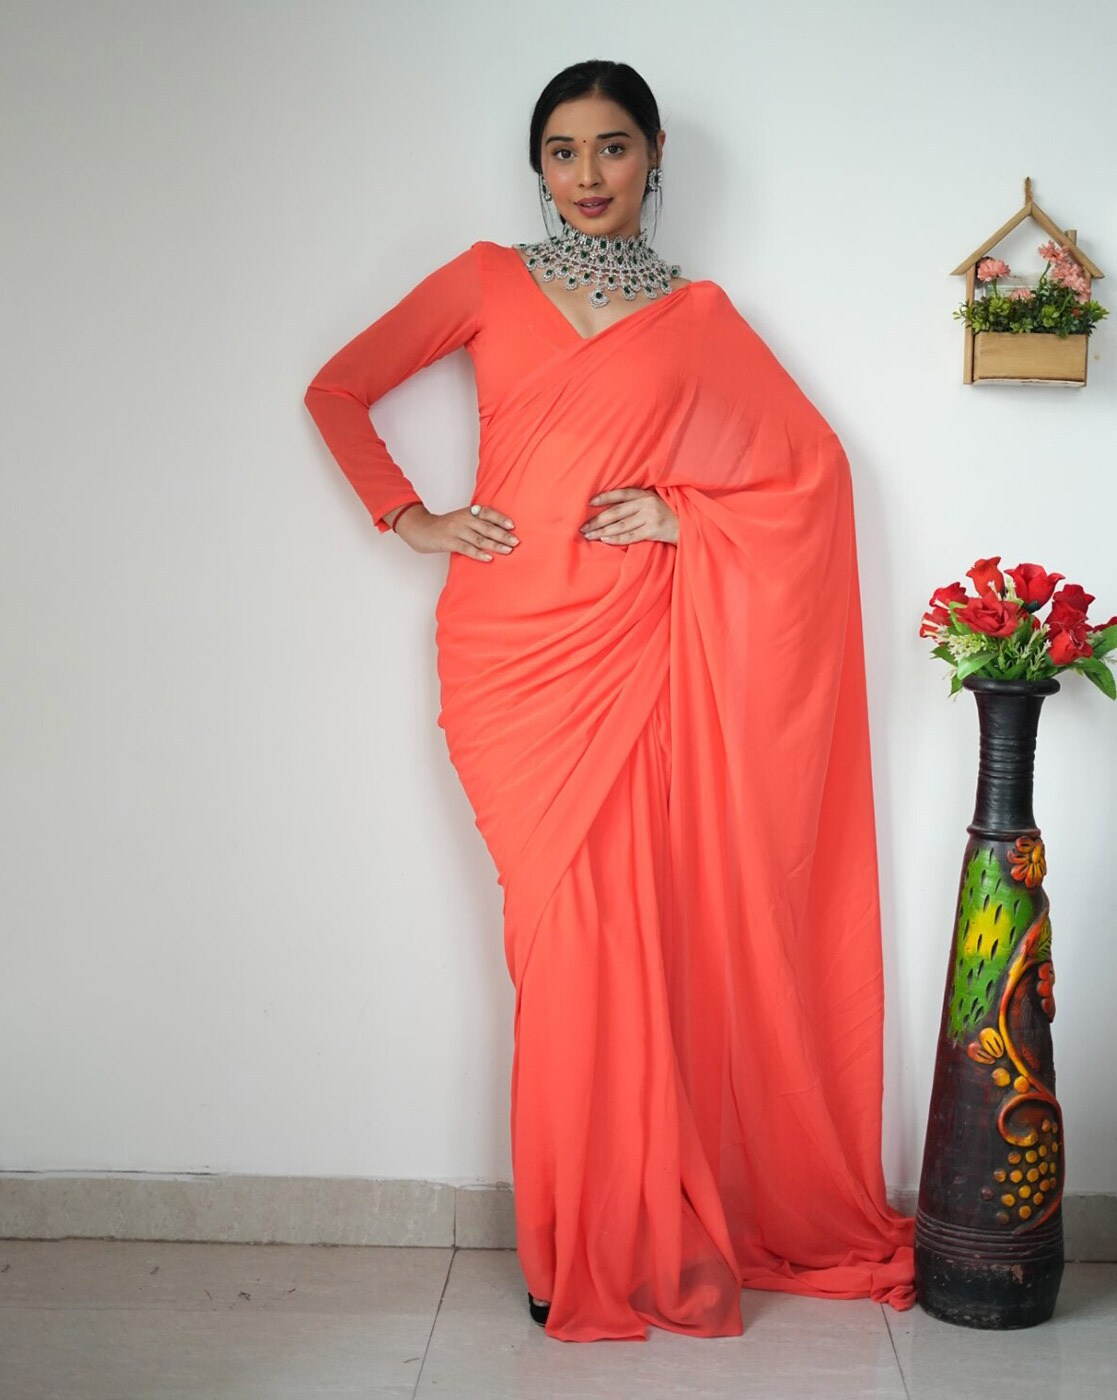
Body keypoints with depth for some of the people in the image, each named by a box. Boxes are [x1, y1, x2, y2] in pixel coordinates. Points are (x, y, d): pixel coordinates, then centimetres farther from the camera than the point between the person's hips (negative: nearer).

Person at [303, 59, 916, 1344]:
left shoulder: (697, 313, 12)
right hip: (507, 646, 0)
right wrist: (412, 519, 3)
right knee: (566, 929, -3)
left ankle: (634, 1239, 14)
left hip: (633, 651, 1)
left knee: (630, 929, -2)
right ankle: (576, 1250, 10)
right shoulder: (488, 281, 11)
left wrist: (685, 517, -3)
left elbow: (812, 465, 10)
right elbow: (337, 390, 14)